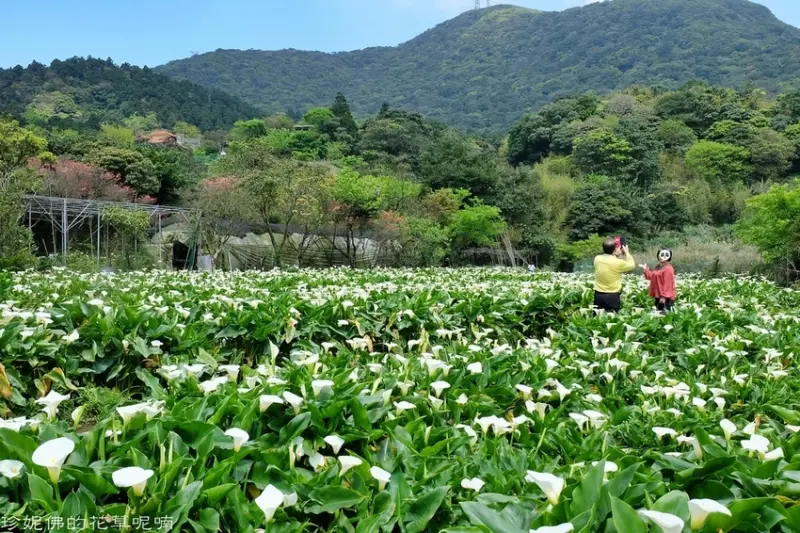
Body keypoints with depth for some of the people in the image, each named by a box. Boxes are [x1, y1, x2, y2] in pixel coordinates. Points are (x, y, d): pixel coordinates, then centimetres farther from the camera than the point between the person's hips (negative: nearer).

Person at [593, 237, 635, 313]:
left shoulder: (597, 259, -4)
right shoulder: (618, 262, -16)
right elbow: (632, 265, 3)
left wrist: (616, 254, 15)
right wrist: (626, 252, 11)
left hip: (598, 295, 4)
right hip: (613, 296, -4)